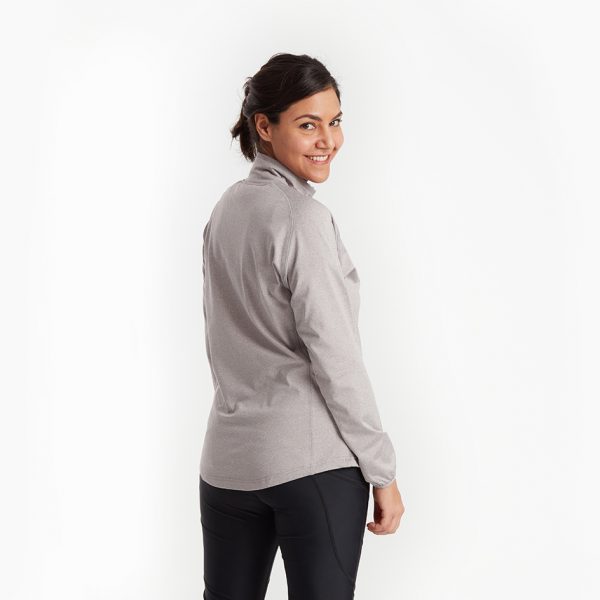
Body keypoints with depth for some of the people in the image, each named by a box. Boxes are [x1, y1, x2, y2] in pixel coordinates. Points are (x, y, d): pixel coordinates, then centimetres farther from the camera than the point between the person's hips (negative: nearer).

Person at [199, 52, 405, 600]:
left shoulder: (226, 209, 11)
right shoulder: (303, 216, -13)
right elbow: (335, 357, -15)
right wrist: (383, 471, -9)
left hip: (228, 457, 8)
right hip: (314, 459, -8)